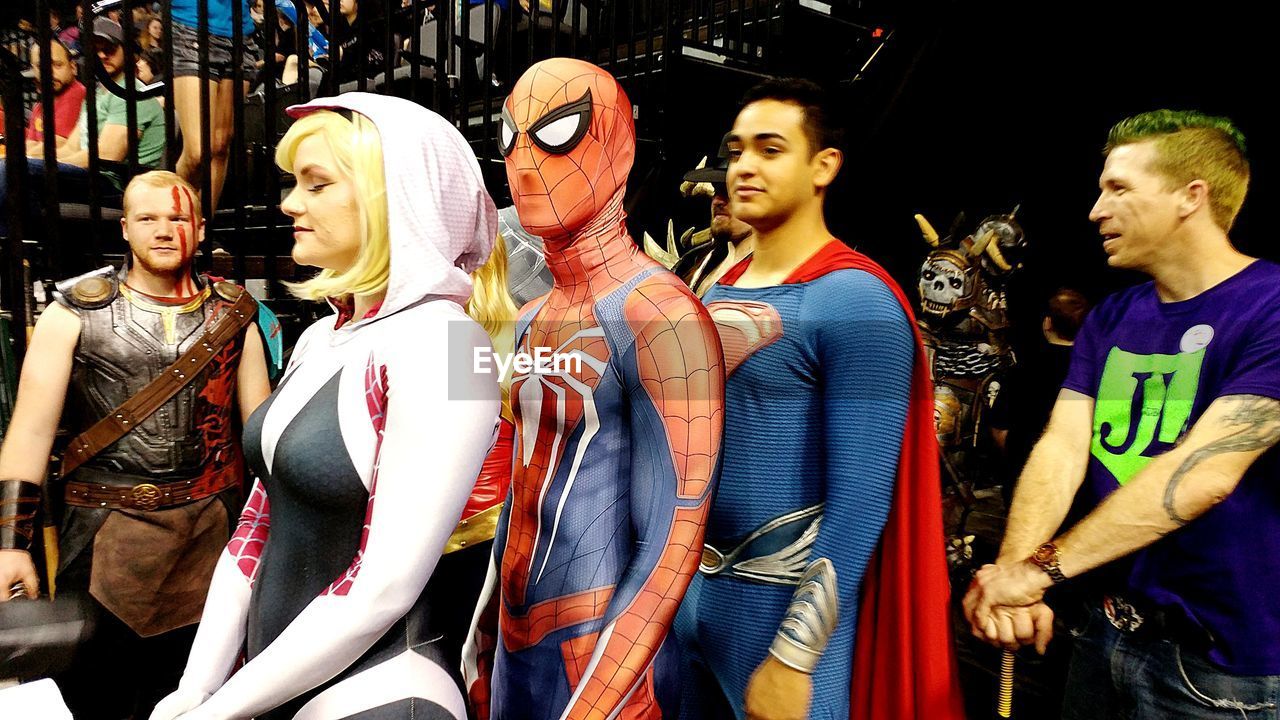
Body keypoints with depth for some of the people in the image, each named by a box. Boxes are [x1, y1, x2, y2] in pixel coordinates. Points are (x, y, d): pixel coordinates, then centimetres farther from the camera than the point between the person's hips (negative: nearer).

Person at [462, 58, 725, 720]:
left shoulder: (660, 316, -17)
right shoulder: (531, 322, 7)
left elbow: (672, 545, -19)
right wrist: (484, 640, 16)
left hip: (600, 665, -7)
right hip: (515, 652, 7)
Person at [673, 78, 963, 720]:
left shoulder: (854, 302, -17)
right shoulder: (718, 293, 5)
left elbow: (859, 498, -20)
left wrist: (795, 657, -20)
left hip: (786, 600, -7)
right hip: (693, 587, 7)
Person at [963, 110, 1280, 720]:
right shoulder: (1108, 320, 5)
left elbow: (1203, 470, -26)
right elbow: (1061, 447, -7)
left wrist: (1040, 569, -29)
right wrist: (1013, 570, -22)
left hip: (1221, 660, -5)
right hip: (1103, 629, 6)